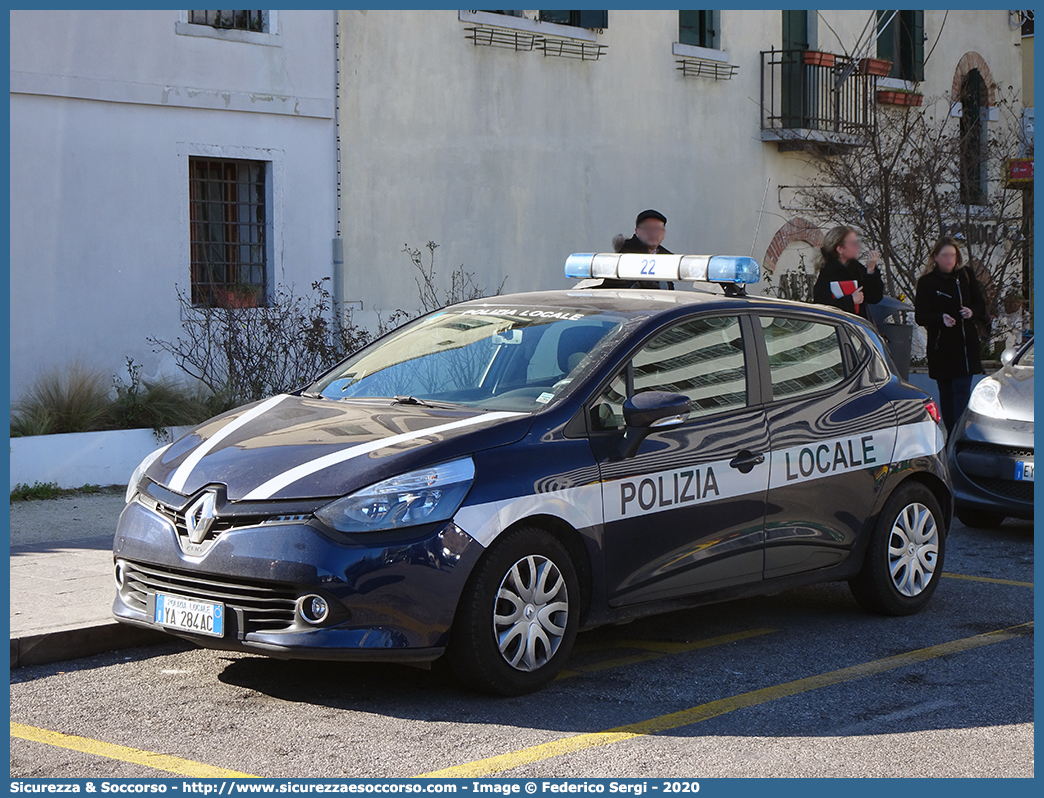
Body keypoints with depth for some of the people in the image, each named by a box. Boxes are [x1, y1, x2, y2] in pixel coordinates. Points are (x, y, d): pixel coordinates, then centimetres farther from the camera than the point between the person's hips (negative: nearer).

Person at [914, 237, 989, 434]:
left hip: (966, 344, 1)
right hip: (941, 346, -1)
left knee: (962, 389, -8)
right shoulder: (926, 282, -4)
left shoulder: (965, 276, 6)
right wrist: (941, 318, -26)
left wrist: (972, 311, -10)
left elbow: (980, 303, 12)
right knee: (946, 392, 6)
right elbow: (920, 316, -8)